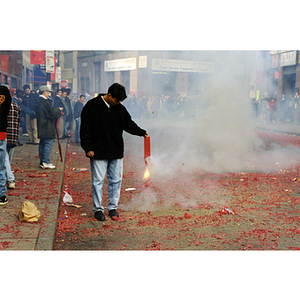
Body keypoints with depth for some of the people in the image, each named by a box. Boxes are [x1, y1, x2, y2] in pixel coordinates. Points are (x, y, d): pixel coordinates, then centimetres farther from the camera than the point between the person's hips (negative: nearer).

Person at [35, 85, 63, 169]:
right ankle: (45, 163, -7)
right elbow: (52, 112, -15)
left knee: (42, 144, 14)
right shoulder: (45, 101, -17)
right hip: (47, 127, -9)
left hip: (41, 127, 9)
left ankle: (42, 161, 19)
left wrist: (56, 109, 16)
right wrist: (58, 109, 2)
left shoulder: (38, 101, 11)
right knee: (48, 144, -5)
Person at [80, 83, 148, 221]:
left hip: (116, 152, 5)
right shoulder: (92, 106, -6)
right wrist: (88, 147, -11)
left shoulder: (120, 108, 7)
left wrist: (141, 132, 7)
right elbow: (85, 129, -6)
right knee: (98, 181, 0)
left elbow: (129, 124, 18)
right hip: (98, 152, -4)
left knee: (116, 180, 7)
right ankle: (98, 209, 13)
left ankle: (113, 207, 20)